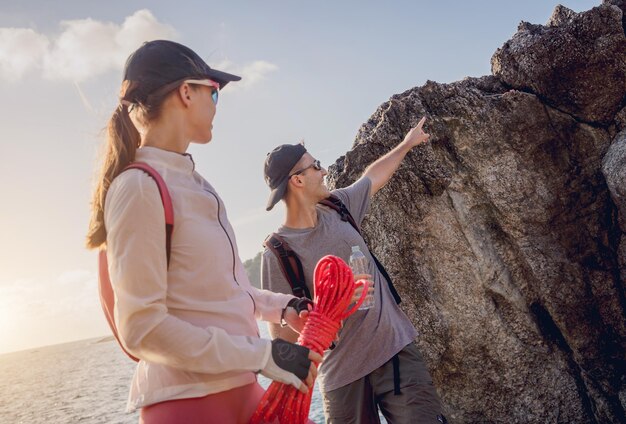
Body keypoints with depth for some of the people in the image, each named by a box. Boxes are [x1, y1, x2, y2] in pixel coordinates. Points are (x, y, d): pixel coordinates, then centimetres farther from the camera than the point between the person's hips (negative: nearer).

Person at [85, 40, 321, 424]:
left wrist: (280, 306, 5)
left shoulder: (190, 180, 8)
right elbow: (144, 328, -19)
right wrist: (263, 356, -19)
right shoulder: (139, 187, -16)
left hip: (238, 388, 8)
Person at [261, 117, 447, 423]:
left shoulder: (336, 207, 5)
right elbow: (280, 332, -14)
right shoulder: (278, 252, -13)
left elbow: (373, 177, 24)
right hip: (343, 372, -4)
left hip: (396, 347, 4)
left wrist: (407, 144, 36)